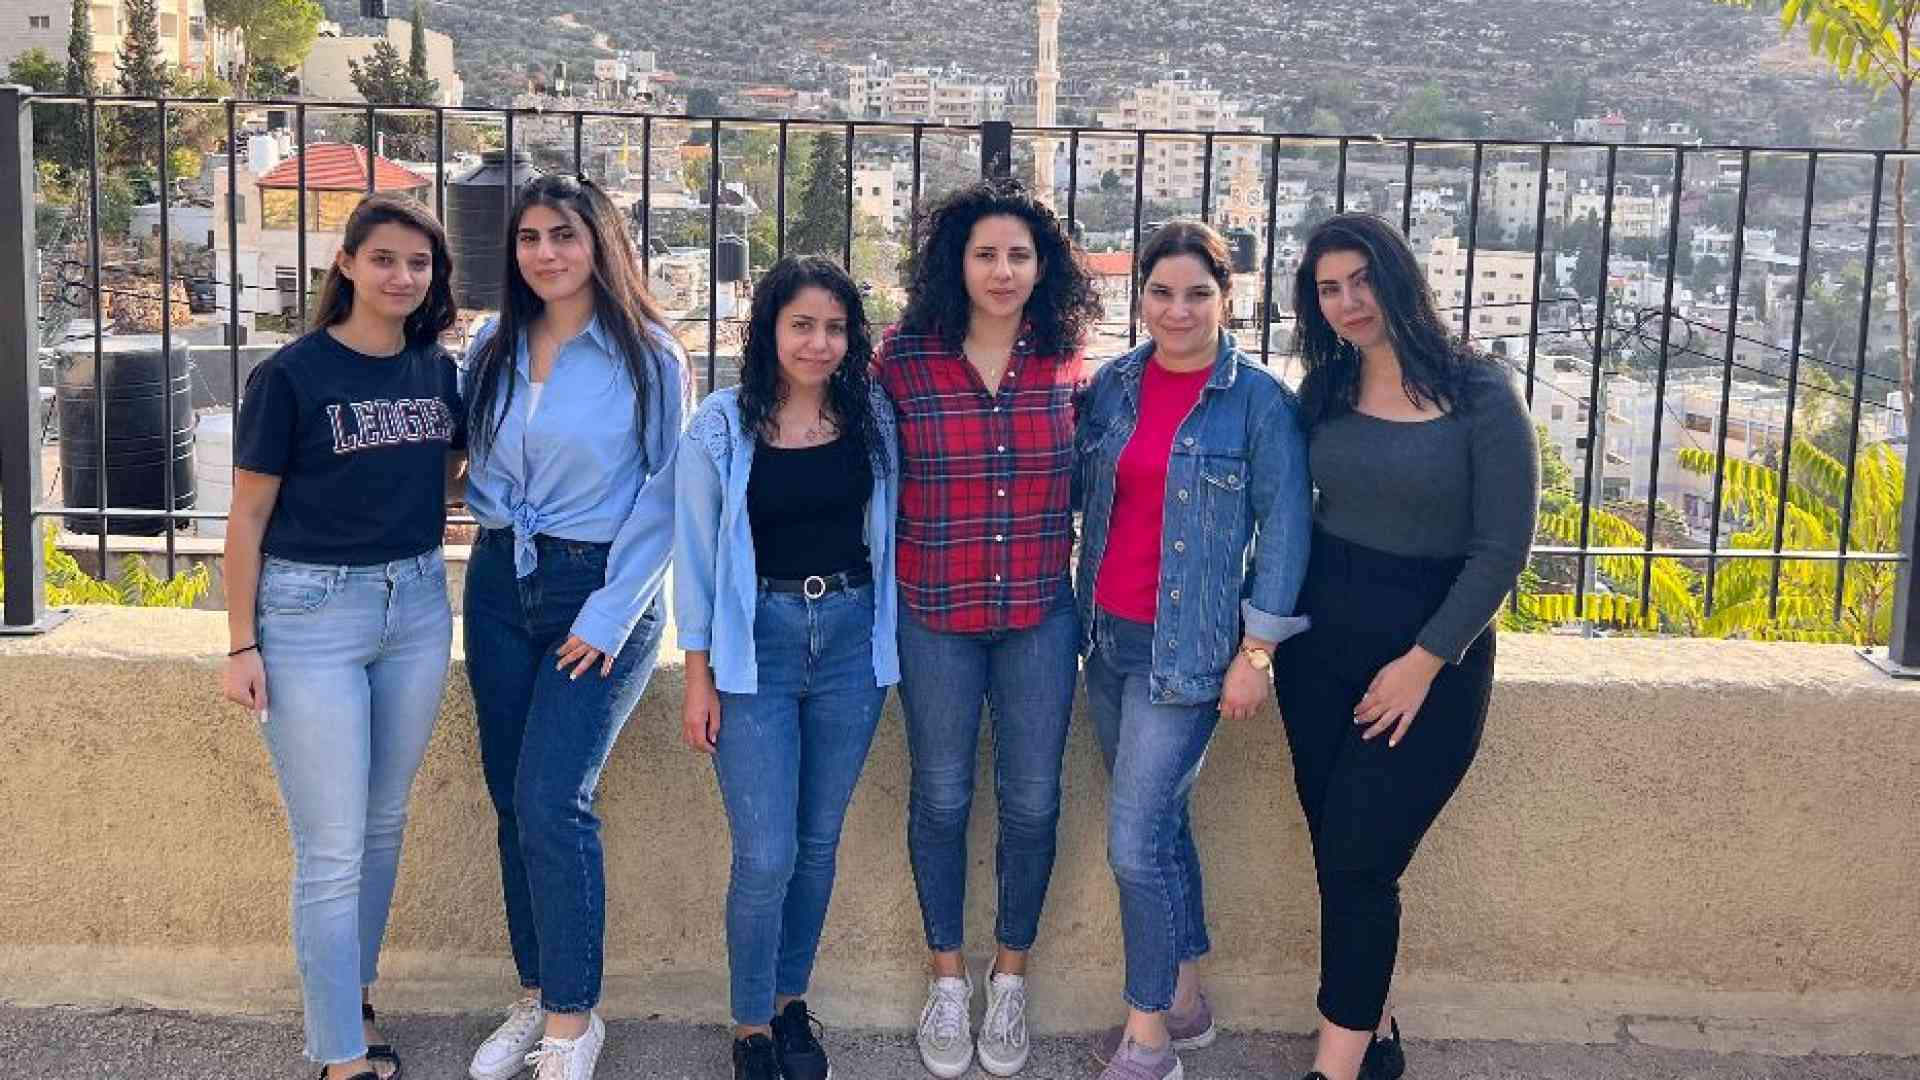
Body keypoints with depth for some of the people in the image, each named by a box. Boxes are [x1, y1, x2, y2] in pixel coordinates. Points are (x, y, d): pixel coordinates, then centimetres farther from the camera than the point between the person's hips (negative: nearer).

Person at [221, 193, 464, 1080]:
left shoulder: (438, 370, 4)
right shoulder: (291, 374, -10)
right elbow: (248, 518, -7)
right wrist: (242, 645, -9)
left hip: (418, 606, 5)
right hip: (312, 612, -5)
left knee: (384, 822, 17)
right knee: (332, 848, -1)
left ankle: (351, 987, 36)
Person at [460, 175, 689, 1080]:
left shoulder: (647, 357, -7)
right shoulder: (493, 349, 7)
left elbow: (664, 496, -9)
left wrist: (609, 614, -13)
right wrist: (499, 522, -1)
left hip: (602, 591, -5)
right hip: (500, 583, 5)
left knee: (551, 801, -12)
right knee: (512, 800, 8)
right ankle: (535, 997, 22)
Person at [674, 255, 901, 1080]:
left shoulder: (871, 417, 2)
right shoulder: (722, 425, -6)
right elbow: (696, 556, -2)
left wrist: (887, 644, 6)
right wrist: (699, 677, -4)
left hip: (850, 637, 3)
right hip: (756, 643, -3)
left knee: (819, 841, 12)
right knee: (766, 855, -4)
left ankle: (790, 1002, 30)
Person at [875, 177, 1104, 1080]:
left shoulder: (1068, 365, -1)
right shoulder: (904, 359, -7)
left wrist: (1067, 559, 8)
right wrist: (886, 573, 2)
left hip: (1041, 615, 1)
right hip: (934, 615, -1)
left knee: (1031, 802, 8)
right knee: (941, 799, 11)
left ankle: (1010, 978, 28)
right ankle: (947, 978, 29)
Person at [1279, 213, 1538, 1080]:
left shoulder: (1478, 392, -10)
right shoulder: (1324, 391, 4)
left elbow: (1502, 548, -11)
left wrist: (1424, 663, -13)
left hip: (1432, 646, -5)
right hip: (1319, 636, 5)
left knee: (1356, 860, -5)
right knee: (1339, 854, 9)